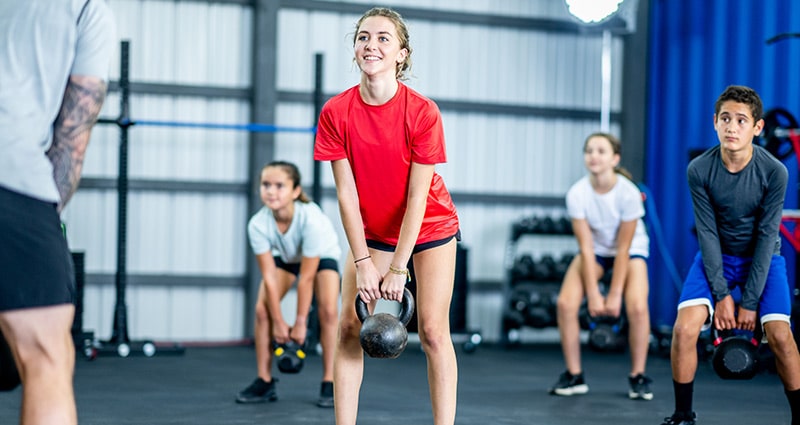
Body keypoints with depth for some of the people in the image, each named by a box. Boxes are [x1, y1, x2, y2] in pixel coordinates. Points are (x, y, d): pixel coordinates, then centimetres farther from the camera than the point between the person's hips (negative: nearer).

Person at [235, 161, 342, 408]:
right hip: (285, 257, 3)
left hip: (322, 256, -3)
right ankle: (264, 382, -3)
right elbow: (269, 276, -24)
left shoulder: (311, 219, -41)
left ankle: (329, 384, -14)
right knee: (262, 309, -14)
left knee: (328, 311, -22)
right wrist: (279, 322, -22)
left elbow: (306, 277, -34)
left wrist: (300, 322, -27)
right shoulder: (258, 224, -32)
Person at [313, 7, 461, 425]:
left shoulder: (423, 112, -22)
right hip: (371, 230, 3)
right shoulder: (336, 112, -15)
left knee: (432, 331, -8)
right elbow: (347, 193, -12)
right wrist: (363, 263, -14)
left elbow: (417, 197, -20)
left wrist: (398, 269, -21)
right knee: (349, 328, -6)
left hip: (429, 227, -3)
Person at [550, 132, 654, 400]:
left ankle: (638, 377, -6)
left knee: (637, 307, -26)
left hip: (631, 249, -2)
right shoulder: (577, 194, -24)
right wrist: (593, 294, -20)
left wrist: (614, 295, -21)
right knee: (566, 303, -19)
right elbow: (586, 248, -19)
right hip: (596, 249, 2)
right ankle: (574, 376, -3)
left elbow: (623, 249, -22)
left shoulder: (628, 193, -28)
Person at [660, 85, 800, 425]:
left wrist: (750, 303, -17)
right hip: (717, 257, 1)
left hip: (763, 259, -1)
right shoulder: (699, 170, -17)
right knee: (684, 327, -18)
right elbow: (707, 233, -14)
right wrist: (722, 295, -17)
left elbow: (766, 236, -17)